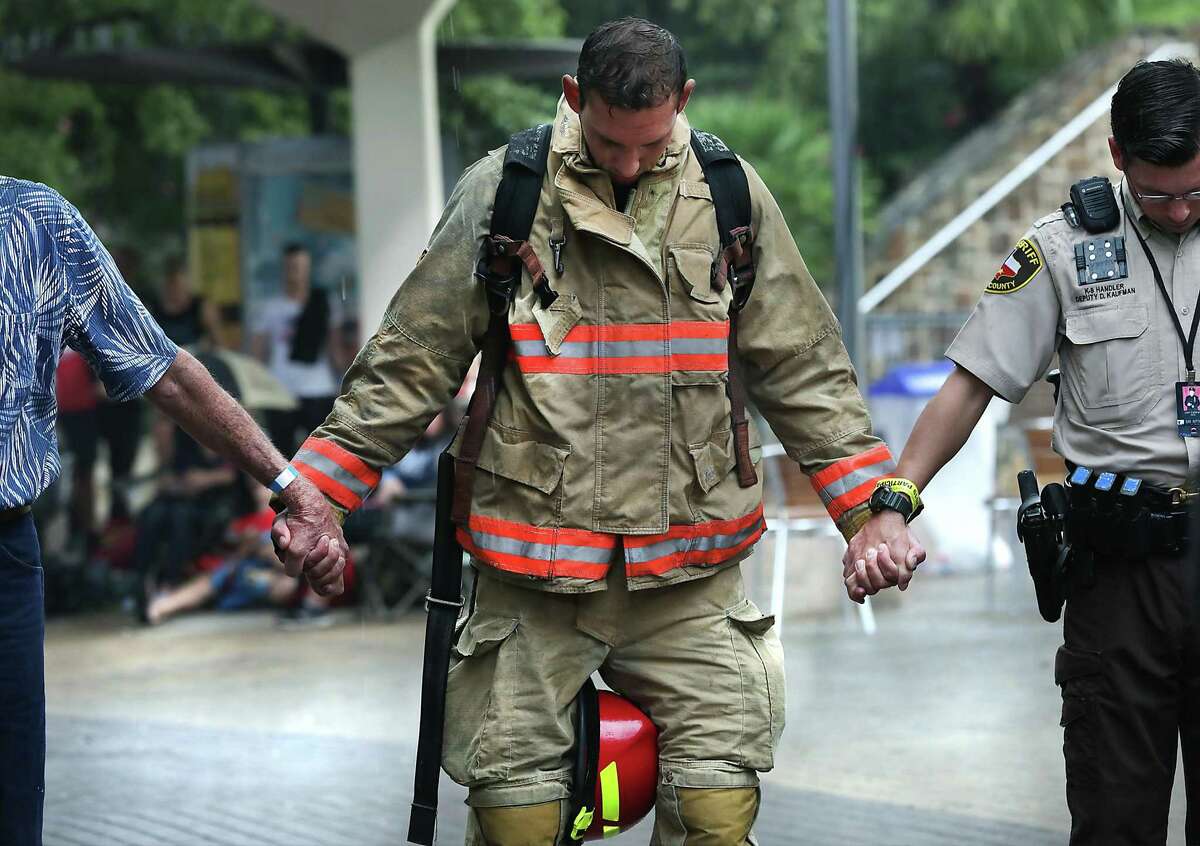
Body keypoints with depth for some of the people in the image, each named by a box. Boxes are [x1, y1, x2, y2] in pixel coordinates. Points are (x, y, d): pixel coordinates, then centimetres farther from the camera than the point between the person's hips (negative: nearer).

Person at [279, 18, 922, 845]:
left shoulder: (729, 197, 2)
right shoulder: (504, 194, -3)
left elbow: (803, 369, 7)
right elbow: (411, 363, 2)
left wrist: (871, 506, 0)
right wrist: (320, 489, -3)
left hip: (689, 573, 1)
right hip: (534, 566, -1)